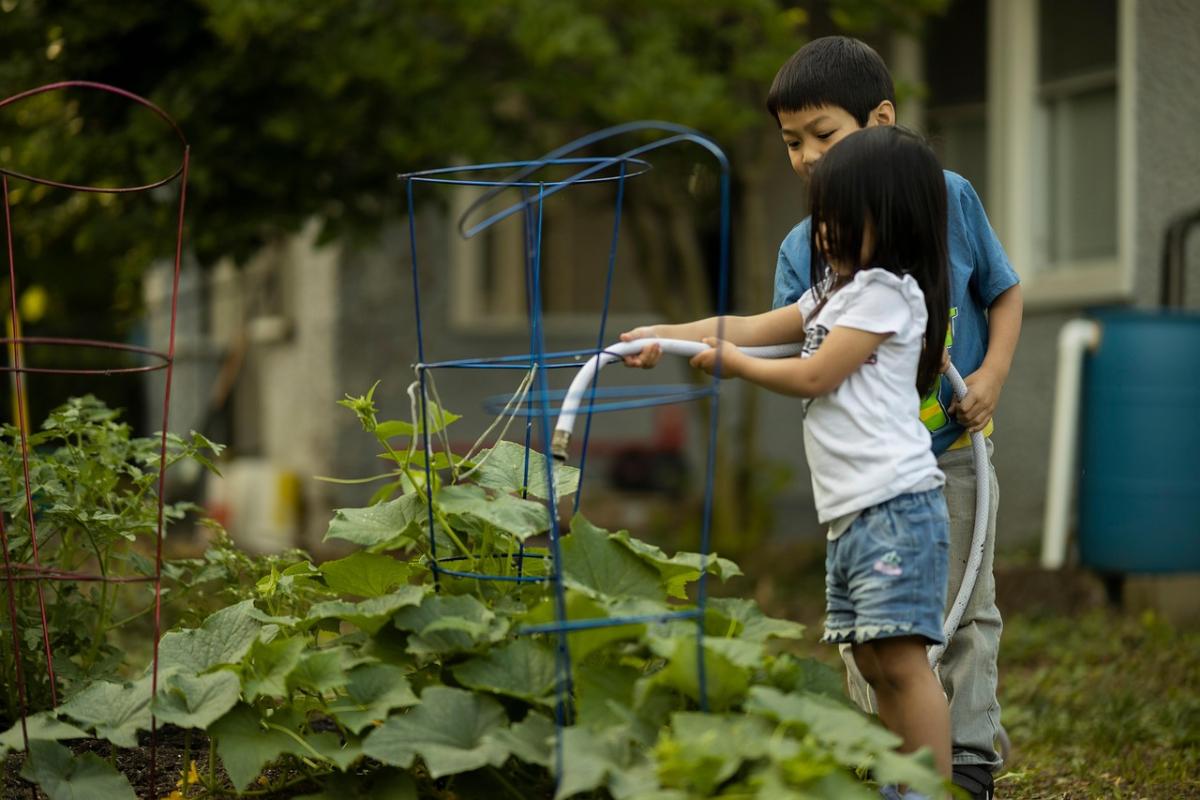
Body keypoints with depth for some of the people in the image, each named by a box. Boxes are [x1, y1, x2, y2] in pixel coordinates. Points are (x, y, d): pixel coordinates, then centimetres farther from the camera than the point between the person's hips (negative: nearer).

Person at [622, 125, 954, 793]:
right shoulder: (837, 291, 24)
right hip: (850, 512, 10)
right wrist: (666, 335, 12)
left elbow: (813, 375, -9)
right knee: (875, 664, 8)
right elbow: (759, 326, 21)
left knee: (901, 657, -14)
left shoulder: (886, 291, -7)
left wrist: (733, 363, 4)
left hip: (895, 503, -10)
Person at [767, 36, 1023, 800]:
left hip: (952, 449, -1)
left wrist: (993, 374, -9)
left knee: (964, 608, 5)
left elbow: (1005, 292, 5)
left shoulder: (949, 198, -5)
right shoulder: (804, 245, -4)